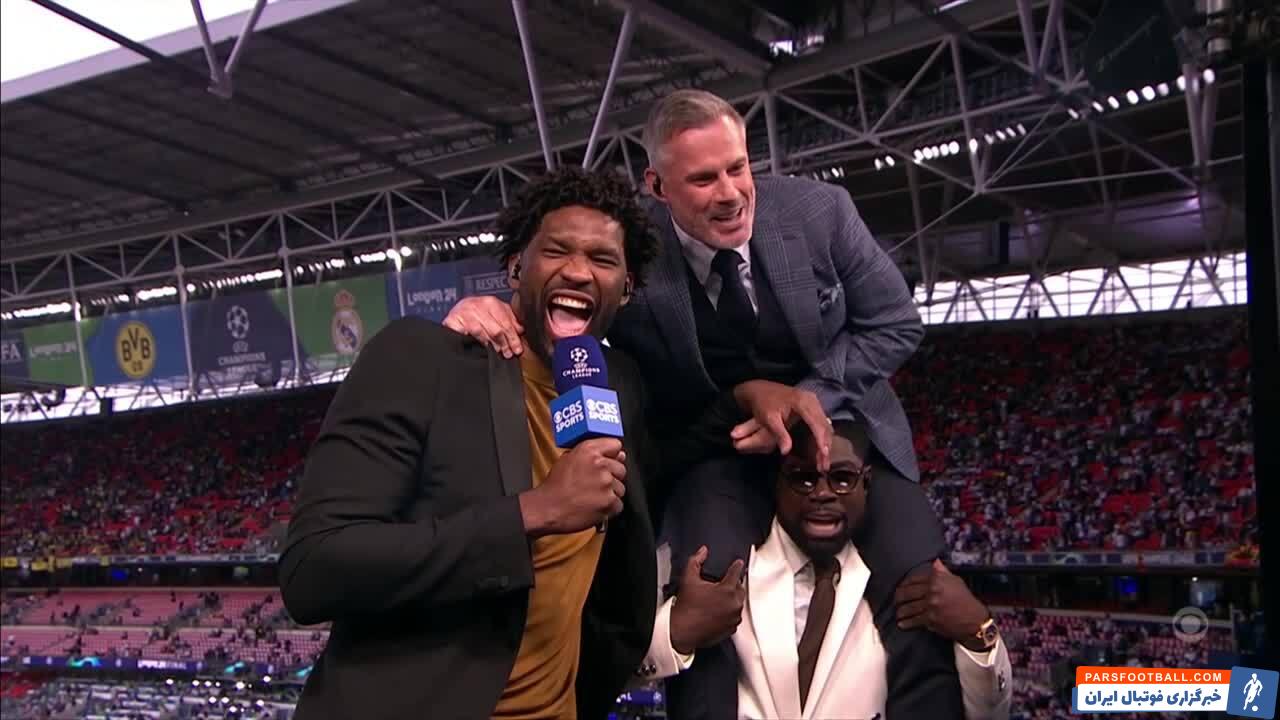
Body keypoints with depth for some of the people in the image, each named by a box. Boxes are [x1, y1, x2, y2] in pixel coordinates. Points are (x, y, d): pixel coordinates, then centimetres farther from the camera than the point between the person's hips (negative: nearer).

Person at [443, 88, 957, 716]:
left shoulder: (819, 210, -14)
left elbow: (895, 324, -5)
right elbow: (547, 304, -8)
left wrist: (811, 397, -21)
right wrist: (485, 311, -35)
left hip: (841, 423, 2)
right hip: (717, 446, -1)